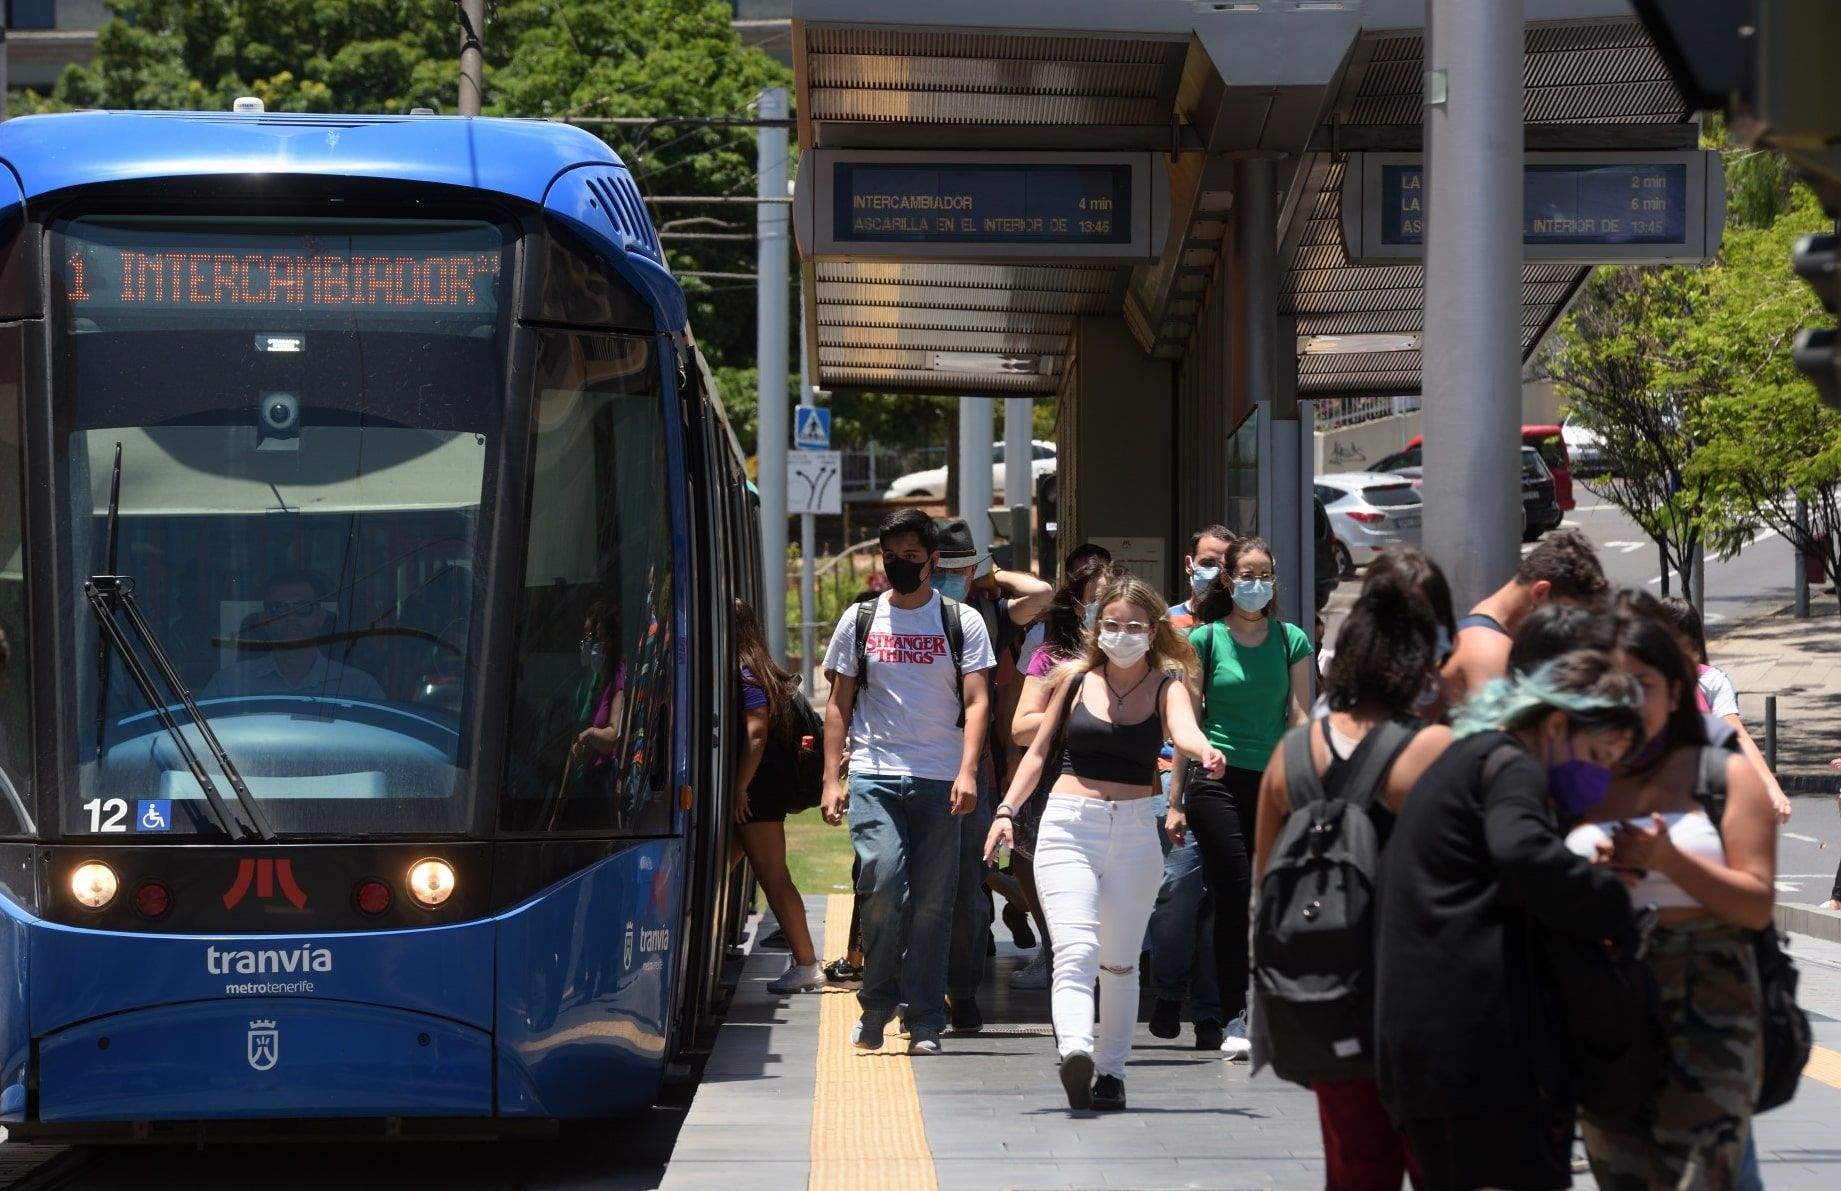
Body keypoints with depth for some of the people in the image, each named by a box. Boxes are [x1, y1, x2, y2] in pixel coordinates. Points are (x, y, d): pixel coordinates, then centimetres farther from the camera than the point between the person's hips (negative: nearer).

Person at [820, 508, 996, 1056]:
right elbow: (839, 703, 13)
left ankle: (924, 1022, 6)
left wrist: (967, 772, -12)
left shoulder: (961, 621, 8)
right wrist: (831, 779, 4)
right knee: (883, 882, -17)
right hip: (873, 776, 0)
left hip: (939, 782, 0)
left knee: (932, 902, -1)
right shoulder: (860, 620, 12)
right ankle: (876, 1005, 1)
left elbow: (976, 701, 2)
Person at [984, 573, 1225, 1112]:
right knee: (1075, 950, -18)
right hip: (1069, 825, 0)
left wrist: (1204, 750, -42)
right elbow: (1038, 752, 15)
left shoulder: (1166, 684, 2)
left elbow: (1184, 728, -19)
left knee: (1119, 961, 8)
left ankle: (1110, 1072, 17)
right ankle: (1075, 1053, -36)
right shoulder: (1074, 678, 7)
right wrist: (1007, 810, 4)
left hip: (1134, 831, 1)